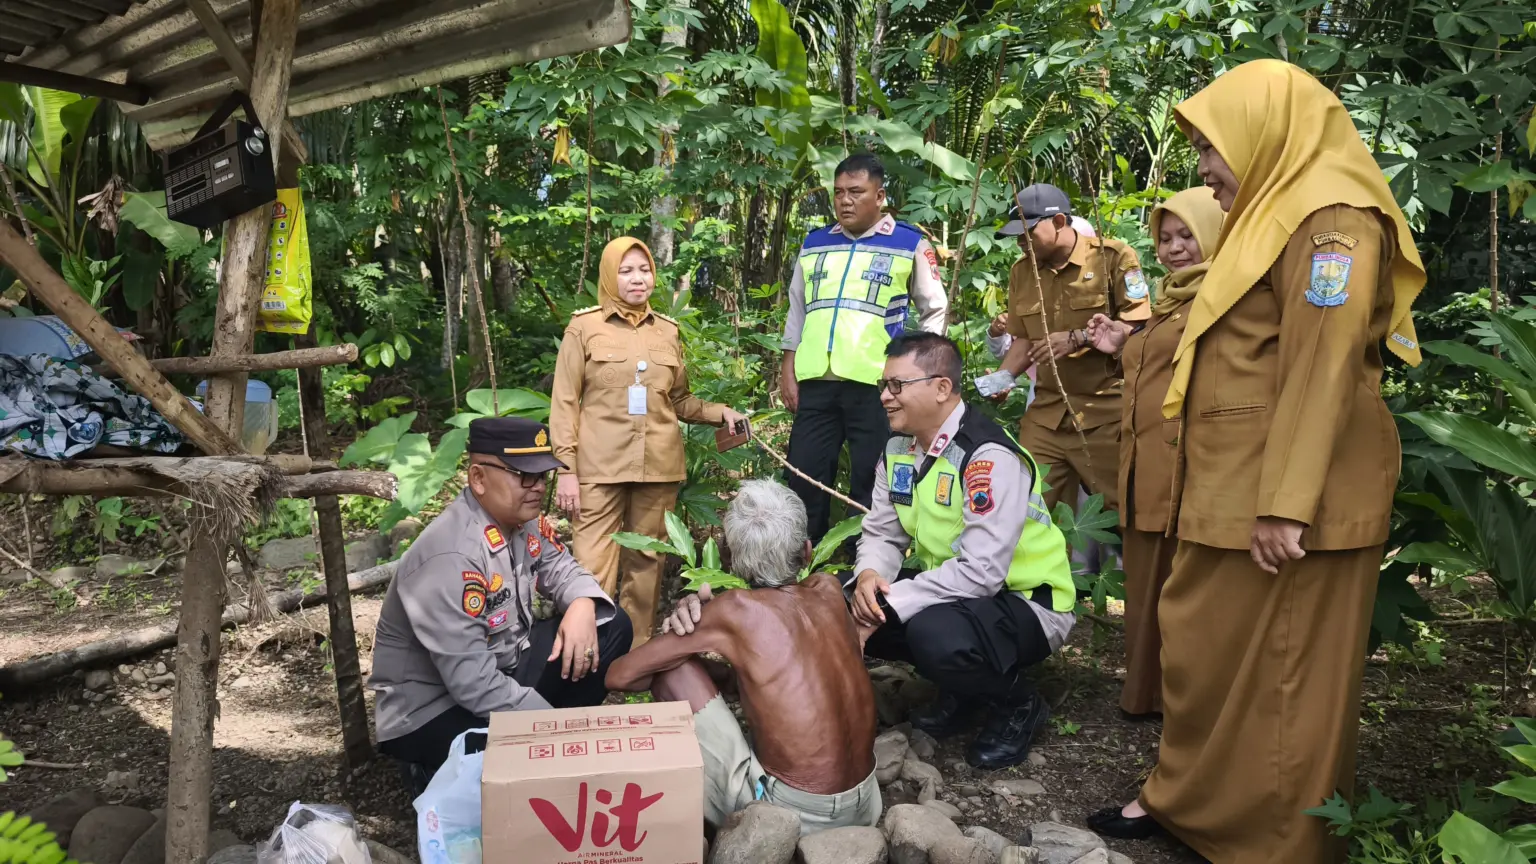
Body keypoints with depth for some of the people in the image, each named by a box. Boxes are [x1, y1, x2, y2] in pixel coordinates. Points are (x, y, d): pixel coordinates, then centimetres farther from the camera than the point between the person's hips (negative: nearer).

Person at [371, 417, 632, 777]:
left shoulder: (524, 519, -4)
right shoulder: (450, 558, -30)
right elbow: (473, 683, -32)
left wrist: (582, 605, -17)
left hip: (503, 665, 9)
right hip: (434, 710, -9)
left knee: (612, 625, -1)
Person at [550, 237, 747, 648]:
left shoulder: (668, 331, 12)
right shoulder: (584, 326, 3)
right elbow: (565, 402, 0)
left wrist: (720, 412, 1)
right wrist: (566, 469, -7)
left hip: (658, 466, 3)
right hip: (600, 467, -3)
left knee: (646, 564, 9)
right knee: (593, 567, -6)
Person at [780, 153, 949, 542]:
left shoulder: (910, 244, 3)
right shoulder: (814, 244, 14)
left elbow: (935, 311, 7)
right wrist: (788, 369, 13)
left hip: (877, 382, -3)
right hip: (815, 381, 4)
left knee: (870, 484, 4)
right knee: (803, 477, 7)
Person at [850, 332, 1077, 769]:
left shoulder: (990, 458, -26)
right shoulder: (899, 449, 0)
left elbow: (981, 571, -32)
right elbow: (881, 533, 4)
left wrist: (892, 602, -31)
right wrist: (869, 577, -19)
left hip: (1026, 600, -8)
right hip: (946, 589, 8)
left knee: (936, 634, -37)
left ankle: (1019, 706, -2)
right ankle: (960, 690, 11)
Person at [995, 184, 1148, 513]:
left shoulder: (1114, 256, -6)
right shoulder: (1021, 271, 10)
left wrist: (1077, 338, -20)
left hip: (1107, 414, -5)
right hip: (1047, 414, 5)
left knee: (1123, 509, 4)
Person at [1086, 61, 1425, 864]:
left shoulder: (1332, 219, -13)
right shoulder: (1276, 215, 17)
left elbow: (1322, 370, -20)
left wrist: (1285, 506, -24)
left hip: (1282, 499, -9)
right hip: (1232, 490, 9)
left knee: (1279, 668, 3)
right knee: (1201, 647, 15)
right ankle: (1189, 796, 30)